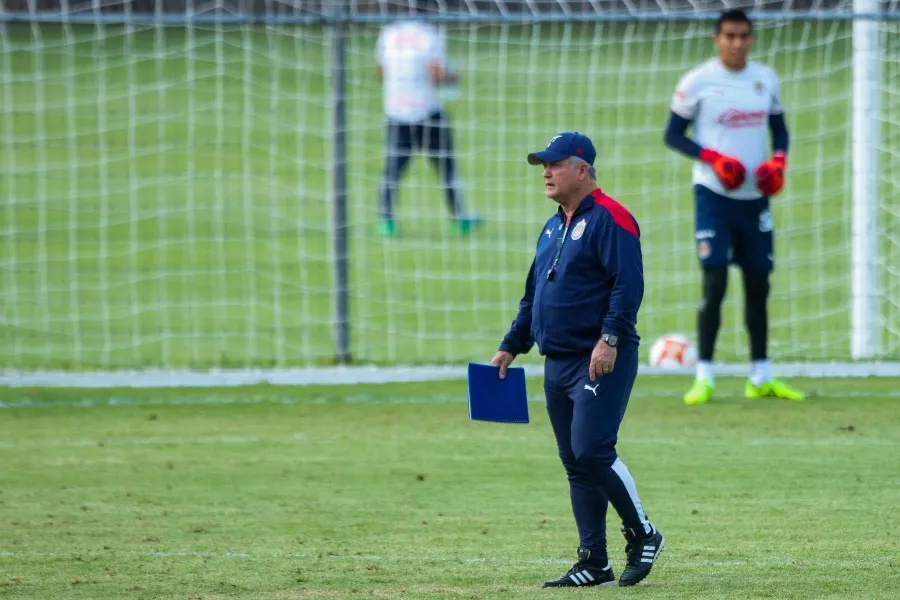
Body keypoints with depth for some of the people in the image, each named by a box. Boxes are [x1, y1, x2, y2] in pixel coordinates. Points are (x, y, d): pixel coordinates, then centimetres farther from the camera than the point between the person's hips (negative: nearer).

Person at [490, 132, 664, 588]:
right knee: (575, 463, 7)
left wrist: (610, 339, -26)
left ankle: (642, 534, 0)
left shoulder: (609, 218, -9)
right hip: (557, 363, 9)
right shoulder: (553, 228, 19)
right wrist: (510, 347, 22)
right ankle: (593, 564, 9)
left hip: (601, 361, -9)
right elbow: (532, 296, 27)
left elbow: (629, 285, -18)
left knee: (591, 451, -17)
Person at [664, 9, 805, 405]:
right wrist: (714, 159, -18)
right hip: (714, 194, -5)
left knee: (758, 283, 9)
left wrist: (778, 161, -4)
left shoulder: (766, 80, 7)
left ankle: (760, 378, 19)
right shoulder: (697, 82, -7)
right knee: (715, 283, -12)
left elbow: (779, 130, 17)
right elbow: (673, 134, -4)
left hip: (755, 196, 5)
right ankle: (703, 378, -6)